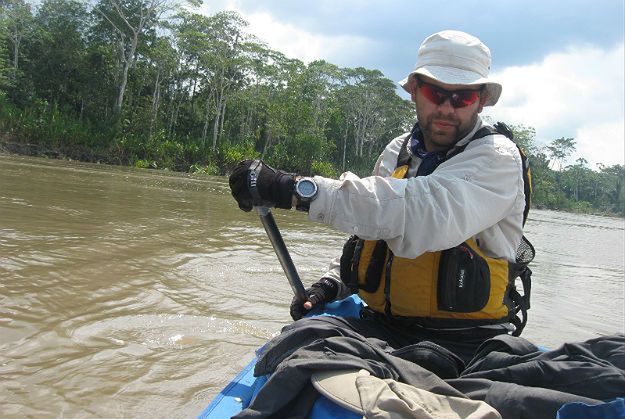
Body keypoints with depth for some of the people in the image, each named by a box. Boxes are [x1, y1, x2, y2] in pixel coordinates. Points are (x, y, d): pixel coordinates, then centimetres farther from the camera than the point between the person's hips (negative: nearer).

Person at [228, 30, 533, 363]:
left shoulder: (497, 156, -9)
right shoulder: (396, 153, 12)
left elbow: (429, 216, -30)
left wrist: (299, 189, -33)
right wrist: (334, 282, 3)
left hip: (465, 345, -5)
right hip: (385, 324, 5)